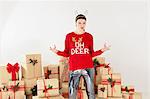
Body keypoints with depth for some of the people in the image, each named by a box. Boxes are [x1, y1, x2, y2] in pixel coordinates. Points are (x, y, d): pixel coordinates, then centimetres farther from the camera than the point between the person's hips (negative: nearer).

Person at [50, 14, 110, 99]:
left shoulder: (89, 36, 5)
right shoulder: (69, 36, 3)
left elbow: (92, 54, 7)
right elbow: (67, 53, 6)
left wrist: (102, 50, -5)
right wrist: (57, 51, -9)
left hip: (88, 68, 1)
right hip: (74, 69, -1)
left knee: (91, 92, 7)